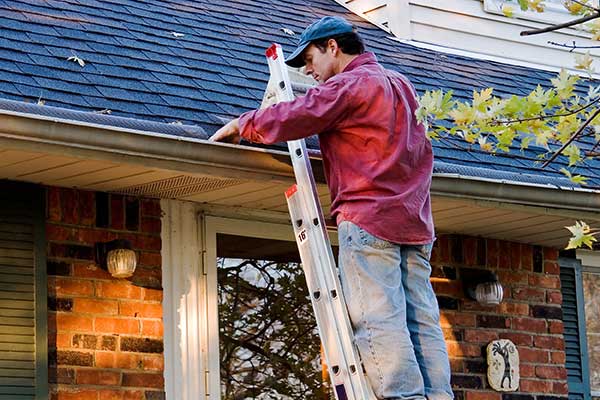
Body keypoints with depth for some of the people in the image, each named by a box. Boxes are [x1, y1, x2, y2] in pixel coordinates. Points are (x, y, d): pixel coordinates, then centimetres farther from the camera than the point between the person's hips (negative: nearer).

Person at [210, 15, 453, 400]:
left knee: (377, 320, -12)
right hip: (414, 221, 8)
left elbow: (292, 118, -9)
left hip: (368, 216, -8)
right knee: (422, 321, 1)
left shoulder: (349, 84, -3)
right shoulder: (402, 84, 23)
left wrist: (240, 125, 7)